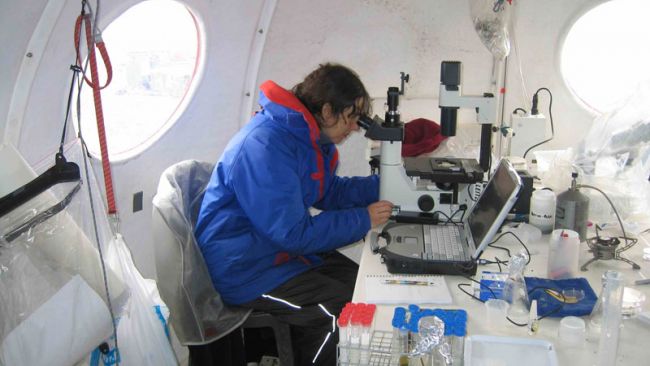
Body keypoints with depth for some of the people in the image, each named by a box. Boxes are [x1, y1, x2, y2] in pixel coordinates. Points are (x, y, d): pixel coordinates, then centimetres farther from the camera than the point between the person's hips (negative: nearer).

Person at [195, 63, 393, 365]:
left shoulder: (310, 136, 2)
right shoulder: (265, 147, -28)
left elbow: (328, 191, 16)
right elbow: (293, 234, -27)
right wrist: (363, 220, -18)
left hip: (282, 247, 10)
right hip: (242, 268, -9)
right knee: (343, 311, -16)